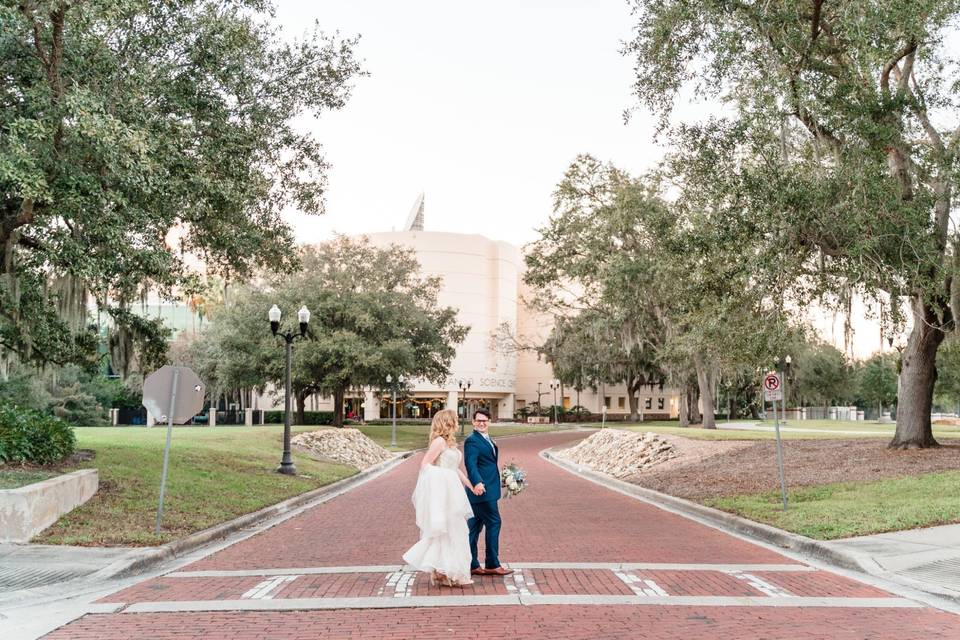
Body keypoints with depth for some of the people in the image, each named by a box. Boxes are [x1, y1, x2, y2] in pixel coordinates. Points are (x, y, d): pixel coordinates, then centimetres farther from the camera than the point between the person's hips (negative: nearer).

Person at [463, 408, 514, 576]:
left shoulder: (488, 440, 18)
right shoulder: (472, 441, -13)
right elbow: (470, 463, -26)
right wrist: (477, 482, -40)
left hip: (485, 490, 9)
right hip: (481, 490, -9)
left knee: (475, 526, 11)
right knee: (494, 523, -5)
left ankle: (471, 565, 17)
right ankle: (492, 565, 3)